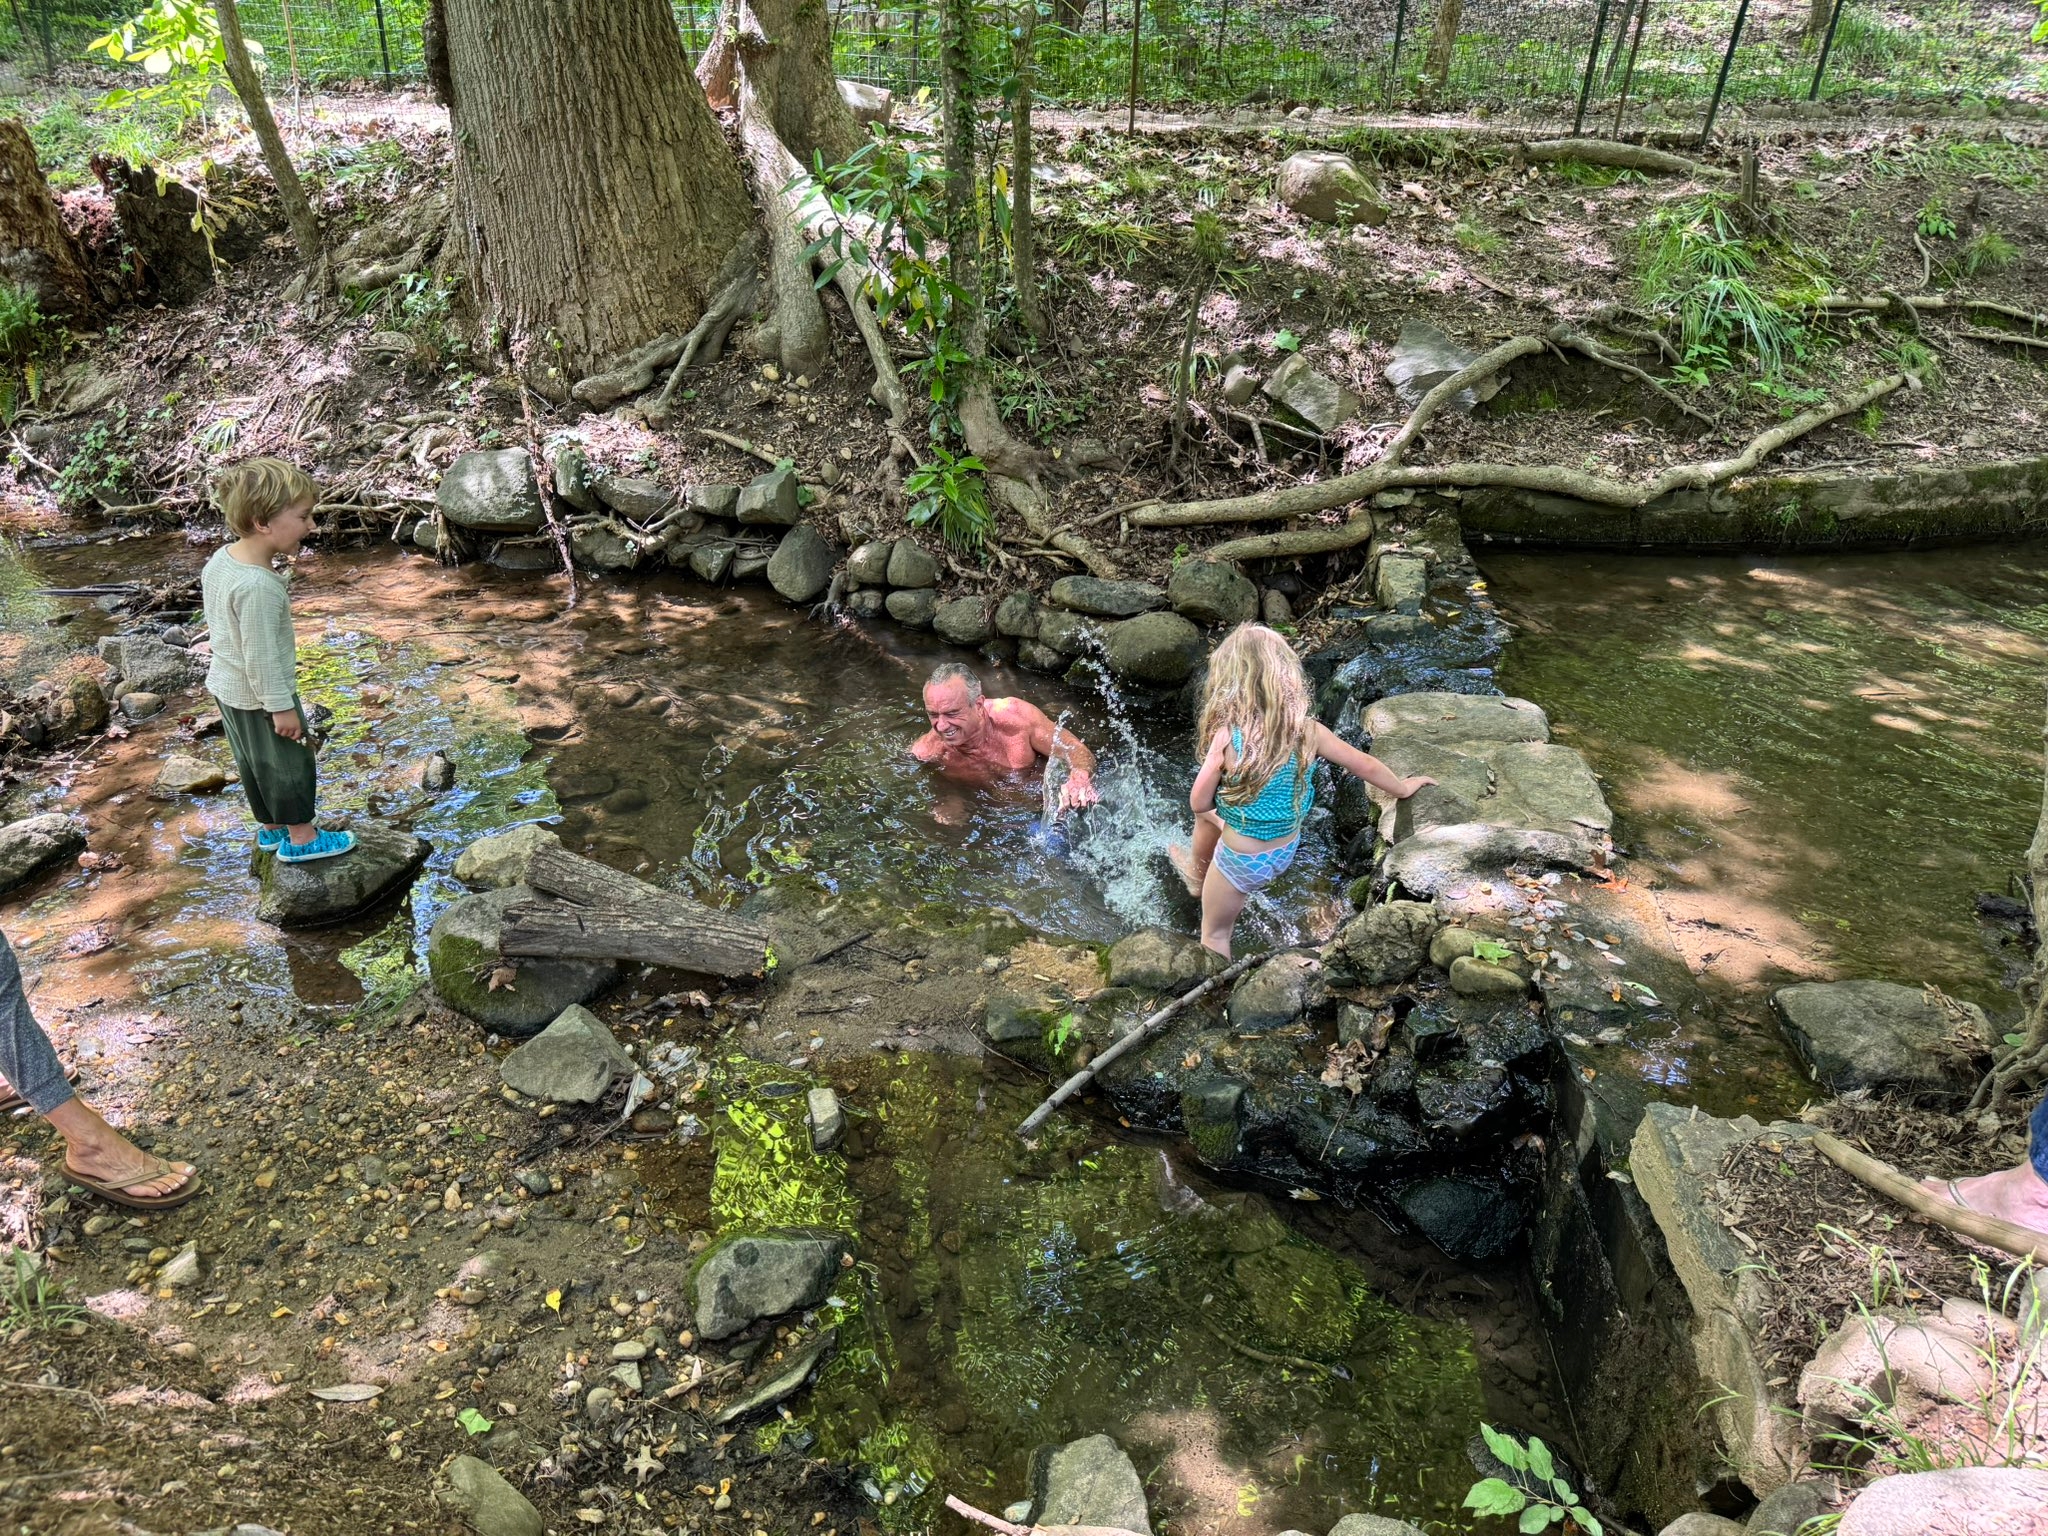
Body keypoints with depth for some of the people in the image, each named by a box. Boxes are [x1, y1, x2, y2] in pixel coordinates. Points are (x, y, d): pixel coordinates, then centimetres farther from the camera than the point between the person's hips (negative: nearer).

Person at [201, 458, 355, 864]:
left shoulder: (219, 561, -3)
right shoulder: (258, 587, -33)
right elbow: (260, 654, -28)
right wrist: (281, 706, -20)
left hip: (226, 686, 9)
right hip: (260, 697, -9)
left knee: (252, 762, 22)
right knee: (288, 763, 9)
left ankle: (270, 828, 39)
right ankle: (301, 838, 24)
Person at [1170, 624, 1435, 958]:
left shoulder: (1227, 737, -29)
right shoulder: (1307, 730, -17)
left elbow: (1199, 803, -18)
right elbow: (1366, 766, -3)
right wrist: (1403, 788, 17)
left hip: (1243, 861, -5)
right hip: (1286, 852, 6)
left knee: (1214, 934, 21)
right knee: (1209, 816, 32)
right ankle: (1197, 877, 57)